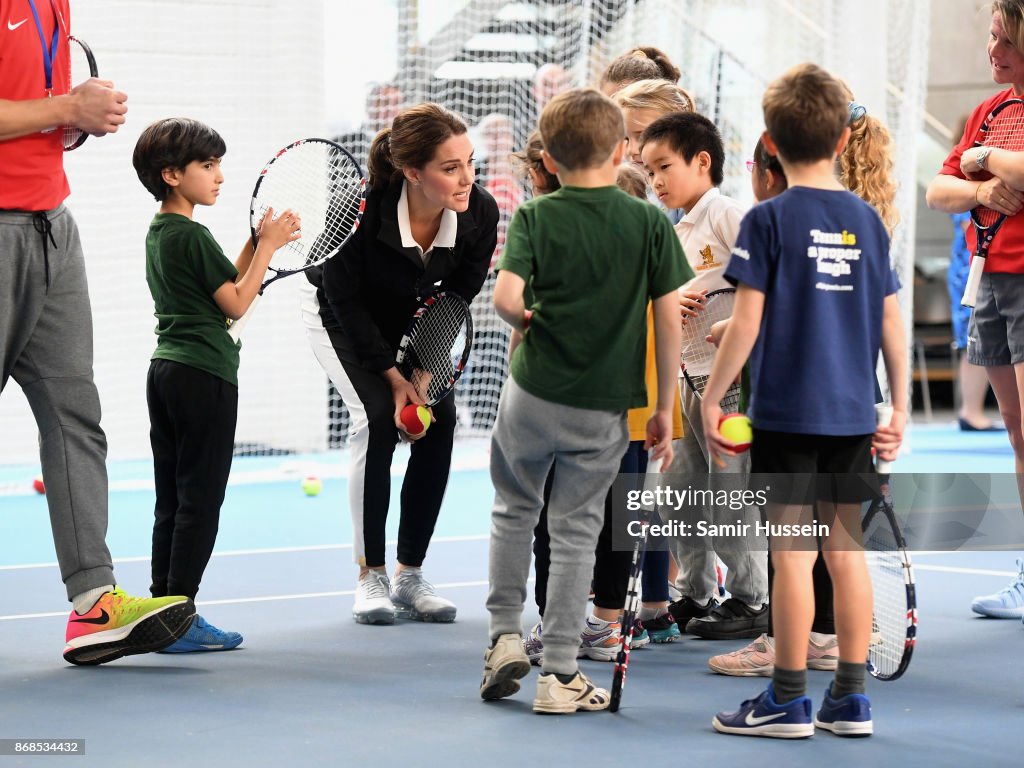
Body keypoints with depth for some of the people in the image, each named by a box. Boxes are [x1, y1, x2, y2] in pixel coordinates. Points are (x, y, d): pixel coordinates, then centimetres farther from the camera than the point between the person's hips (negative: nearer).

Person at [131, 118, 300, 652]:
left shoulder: (158, 232, 14)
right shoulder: (192, 235, -13)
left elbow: (221, 285, 18)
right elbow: (237, 304, -11)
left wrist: (258, 243, 12)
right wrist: (267, 246, -6)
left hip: (165, 369, 9)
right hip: (203, 374, -9)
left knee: (171, 501, 10)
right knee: (200, 501, -5)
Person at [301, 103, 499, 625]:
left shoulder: (480, 214, -27)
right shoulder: (362, 209, -37)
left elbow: (457, 299, -15)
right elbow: (344, 298, -23)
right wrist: (392, 375, -23)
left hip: (413, 319, 4)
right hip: (340, 315, -4)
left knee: (440, 420, -12)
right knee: (377, 418, -22)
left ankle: (410, 575, -1)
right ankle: (370, 577, -10)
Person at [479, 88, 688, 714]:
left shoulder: (535, 217, -5)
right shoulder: (650, 223, -3)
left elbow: (505, 296, -19)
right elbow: (670, 319, -4)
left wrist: (528, 321, 4)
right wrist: (664, 408, 3)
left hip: (534, 393, 0)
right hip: (605, 407, 0)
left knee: (514, 510, 22)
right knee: (576, 532, 8)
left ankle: (506, 636, 19)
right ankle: (560, 674, 9)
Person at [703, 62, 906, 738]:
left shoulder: (770, 219, -7)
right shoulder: (867, 219, 5)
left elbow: (748, 321, -10)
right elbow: (891, 320, 7)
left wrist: (711, 398, -3)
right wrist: (900, 409, 13)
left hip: (787, 411, -4)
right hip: (853, 412, 4)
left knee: (793, 551, -1)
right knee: (846, 545, 10)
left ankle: (788, 700, 4)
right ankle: (851, 699, 13)